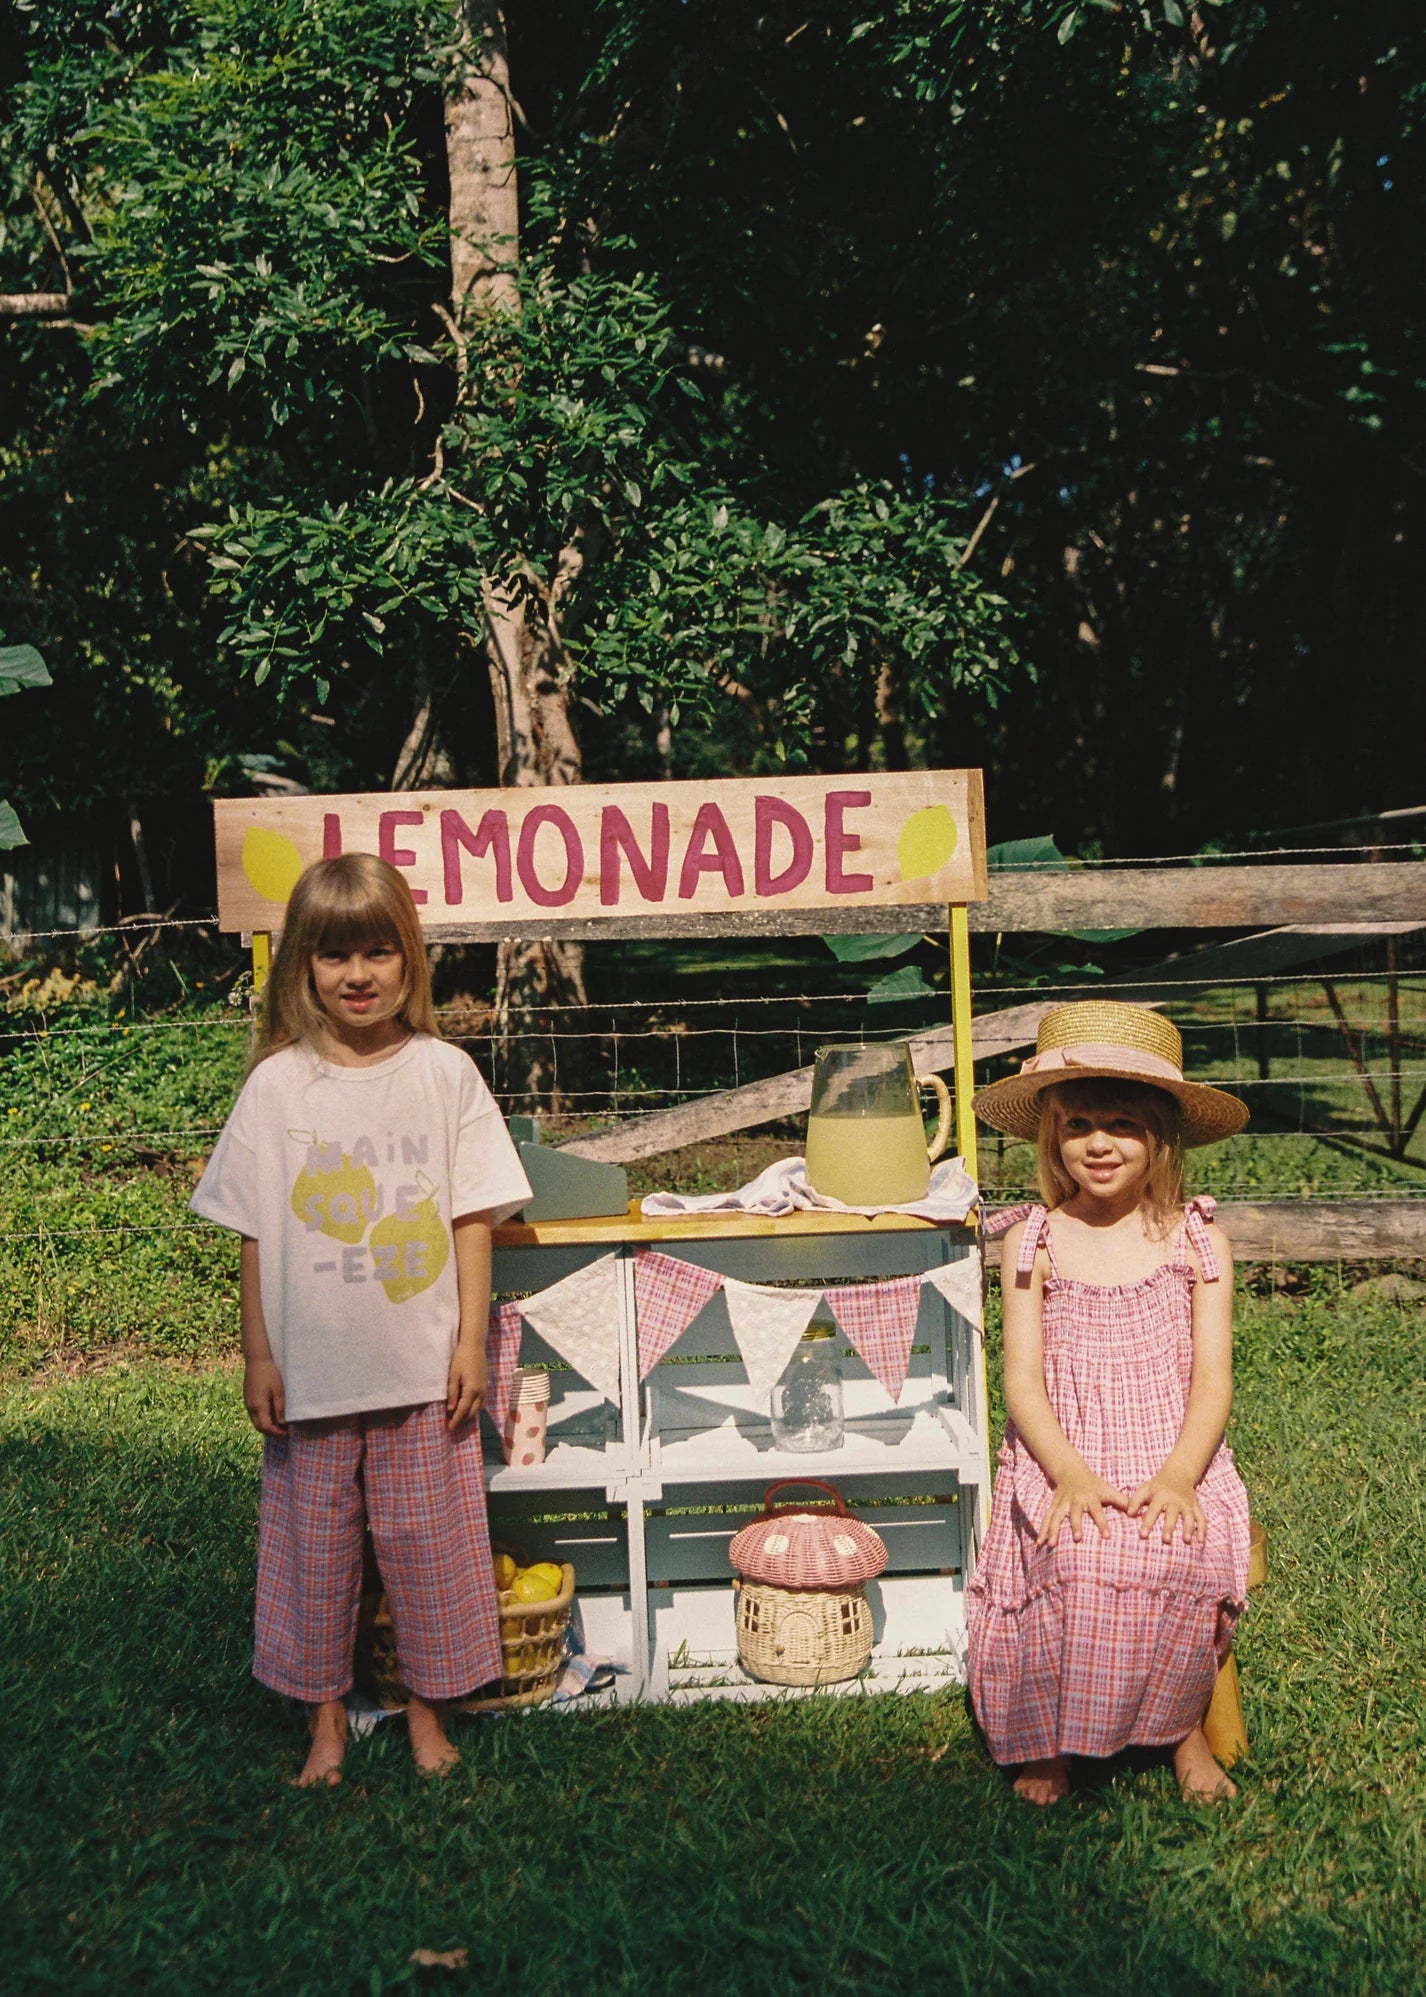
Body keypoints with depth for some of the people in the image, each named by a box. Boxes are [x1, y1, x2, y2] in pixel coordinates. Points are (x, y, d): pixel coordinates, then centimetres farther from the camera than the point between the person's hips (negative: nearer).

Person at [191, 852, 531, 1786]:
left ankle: (429, 1708, 31)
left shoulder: (445, 1072, -4)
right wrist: (258, 1355, 1)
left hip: (422, 1366, -1)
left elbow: (473, 1218, -2)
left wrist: (471, 1341, -4)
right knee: (314, 1541, 12)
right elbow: (255, 1235, 2)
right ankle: (327, 1714, 33)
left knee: (427, 1537, 10)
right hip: (311, 1367, 1)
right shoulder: (277, 1086, -2)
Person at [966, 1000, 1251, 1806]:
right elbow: (1023, 1381, -2)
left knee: (1180, 1555, -31)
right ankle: (1047, 1736, -5)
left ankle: (1182, 1722, -1)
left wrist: (1178, 1477, -20)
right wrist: (1069, 1473, -20)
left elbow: (1213, 1380, -2)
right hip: (1065, 1461, 0)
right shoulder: (1032, 1244, 4)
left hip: (1173, 1459, 0)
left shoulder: (1198, 1241, 4)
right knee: (1074, 1559, -32)